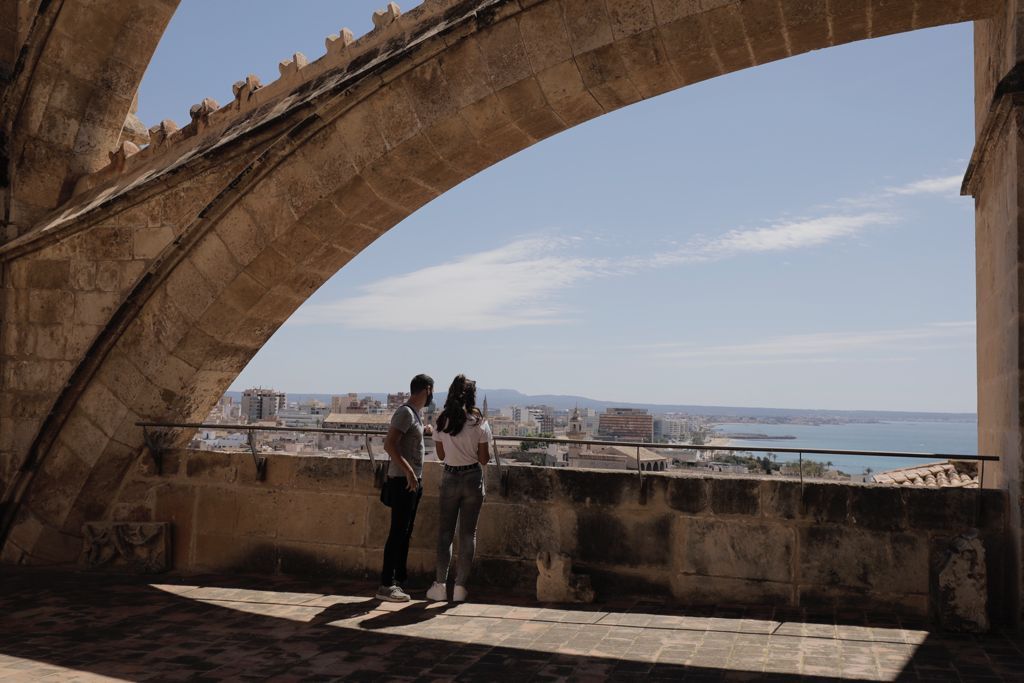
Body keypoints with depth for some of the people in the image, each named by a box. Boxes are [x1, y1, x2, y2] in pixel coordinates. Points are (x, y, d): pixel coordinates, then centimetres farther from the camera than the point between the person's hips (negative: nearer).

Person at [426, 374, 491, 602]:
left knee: (445, 532, 10)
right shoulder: (479, 423, -10)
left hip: (449, 478, 1)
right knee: (468, 533, 7)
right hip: (472, 478, -1)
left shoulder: (442, 422, -4)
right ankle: (460, 586, 8)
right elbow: (483, 459, -6)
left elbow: (441, 455, 5)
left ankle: (440, 585, 9)